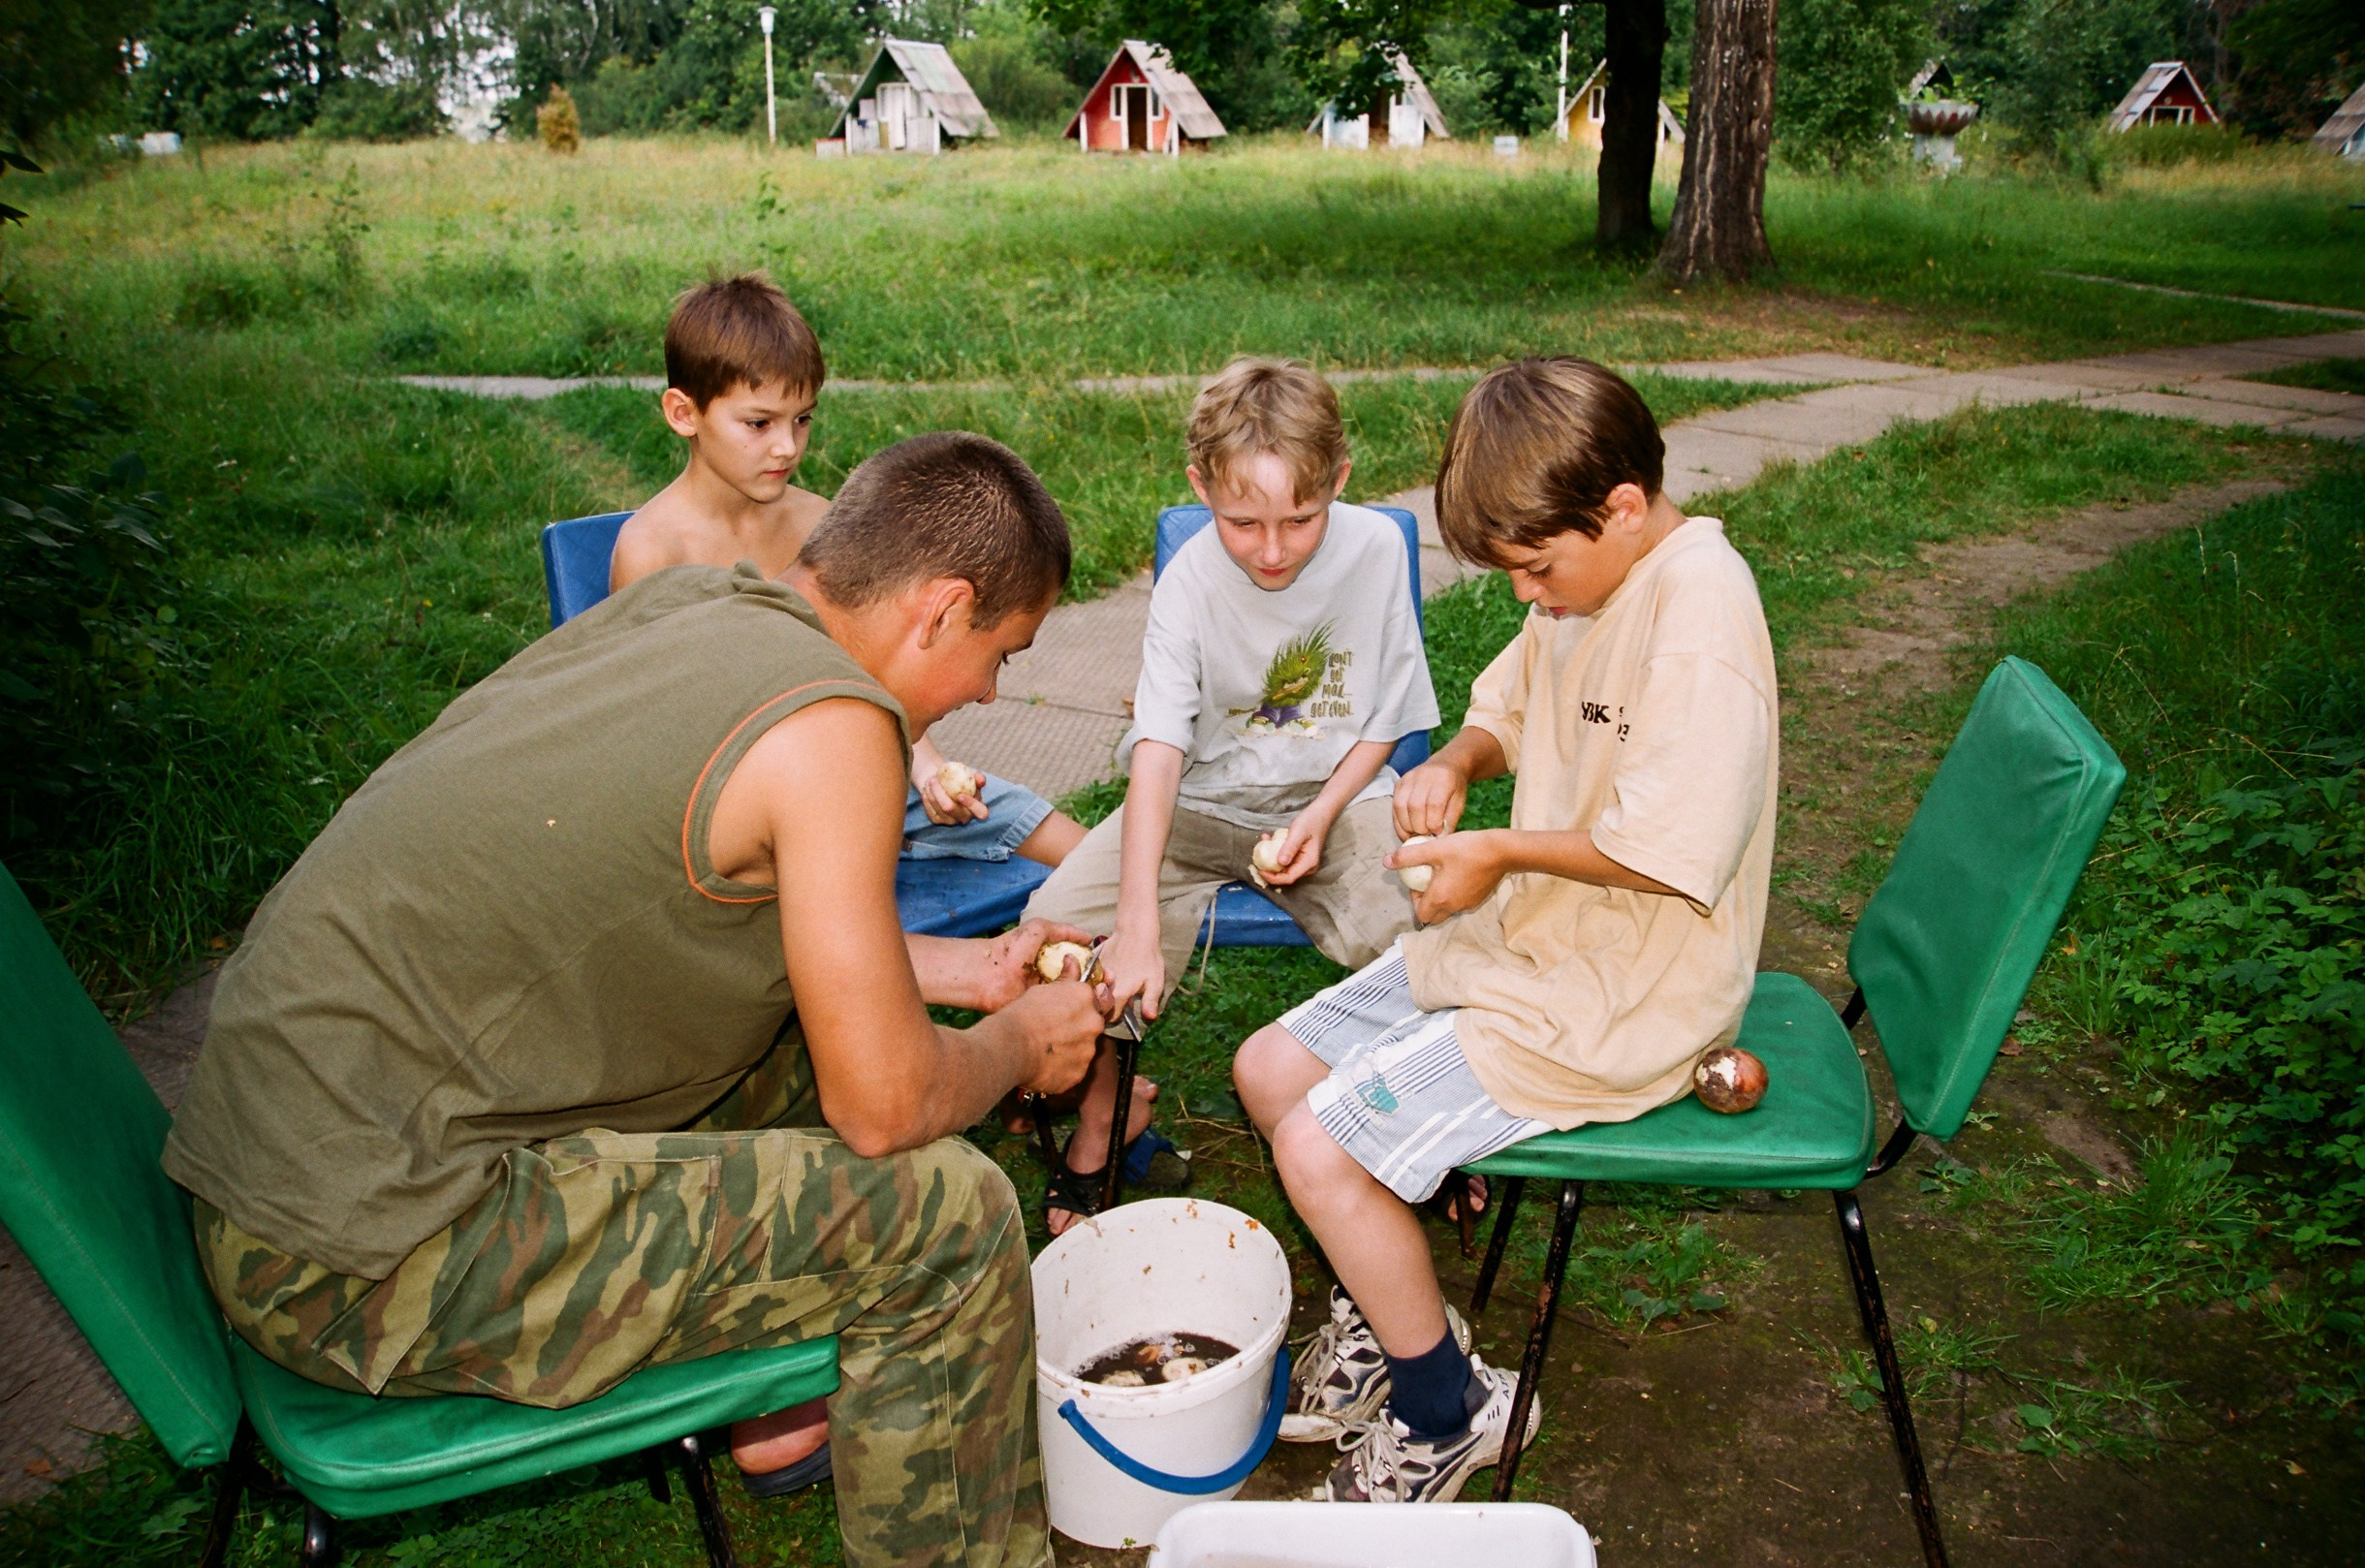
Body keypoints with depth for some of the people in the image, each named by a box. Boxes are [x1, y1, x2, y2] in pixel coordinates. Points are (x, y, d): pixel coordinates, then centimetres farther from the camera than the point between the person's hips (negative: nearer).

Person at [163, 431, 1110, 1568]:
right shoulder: (833, 723, -20)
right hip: (370, 1254, -9)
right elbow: (884, 1106, -14)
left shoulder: (683, 604, 6)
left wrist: (973, 969, 22)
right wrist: (1020, 1043, 6)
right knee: (945, 1213, -9)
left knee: (808, 1027, 19)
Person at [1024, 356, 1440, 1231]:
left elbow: (1386, 718, 2)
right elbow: (1158, 747, -27)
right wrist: (1139, 925, -37)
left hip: (1335, 795, 0)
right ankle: (1106, 1109, 9)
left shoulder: (1376, 550, -11)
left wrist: (1321, 816, -15)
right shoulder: (1191, 580, -16)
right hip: (1201, 800, 0)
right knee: (1061, 923, -21)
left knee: (1427, 930, -29)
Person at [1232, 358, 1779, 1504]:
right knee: (1269, 1068, 9)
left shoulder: (1699, 604, -24)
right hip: (1525, 938, 10)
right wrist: (1453, 764, -3)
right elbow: (1506, 708, 21)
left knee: (1321, 1152, -16)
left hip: (1616, 1002, -10)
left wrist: (1501, 852, -16)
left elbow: (1674, 849, -30)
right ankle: (1387, 1315, 28)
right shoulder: (1588, 580, 4)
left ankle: (1448, 1413, 9)